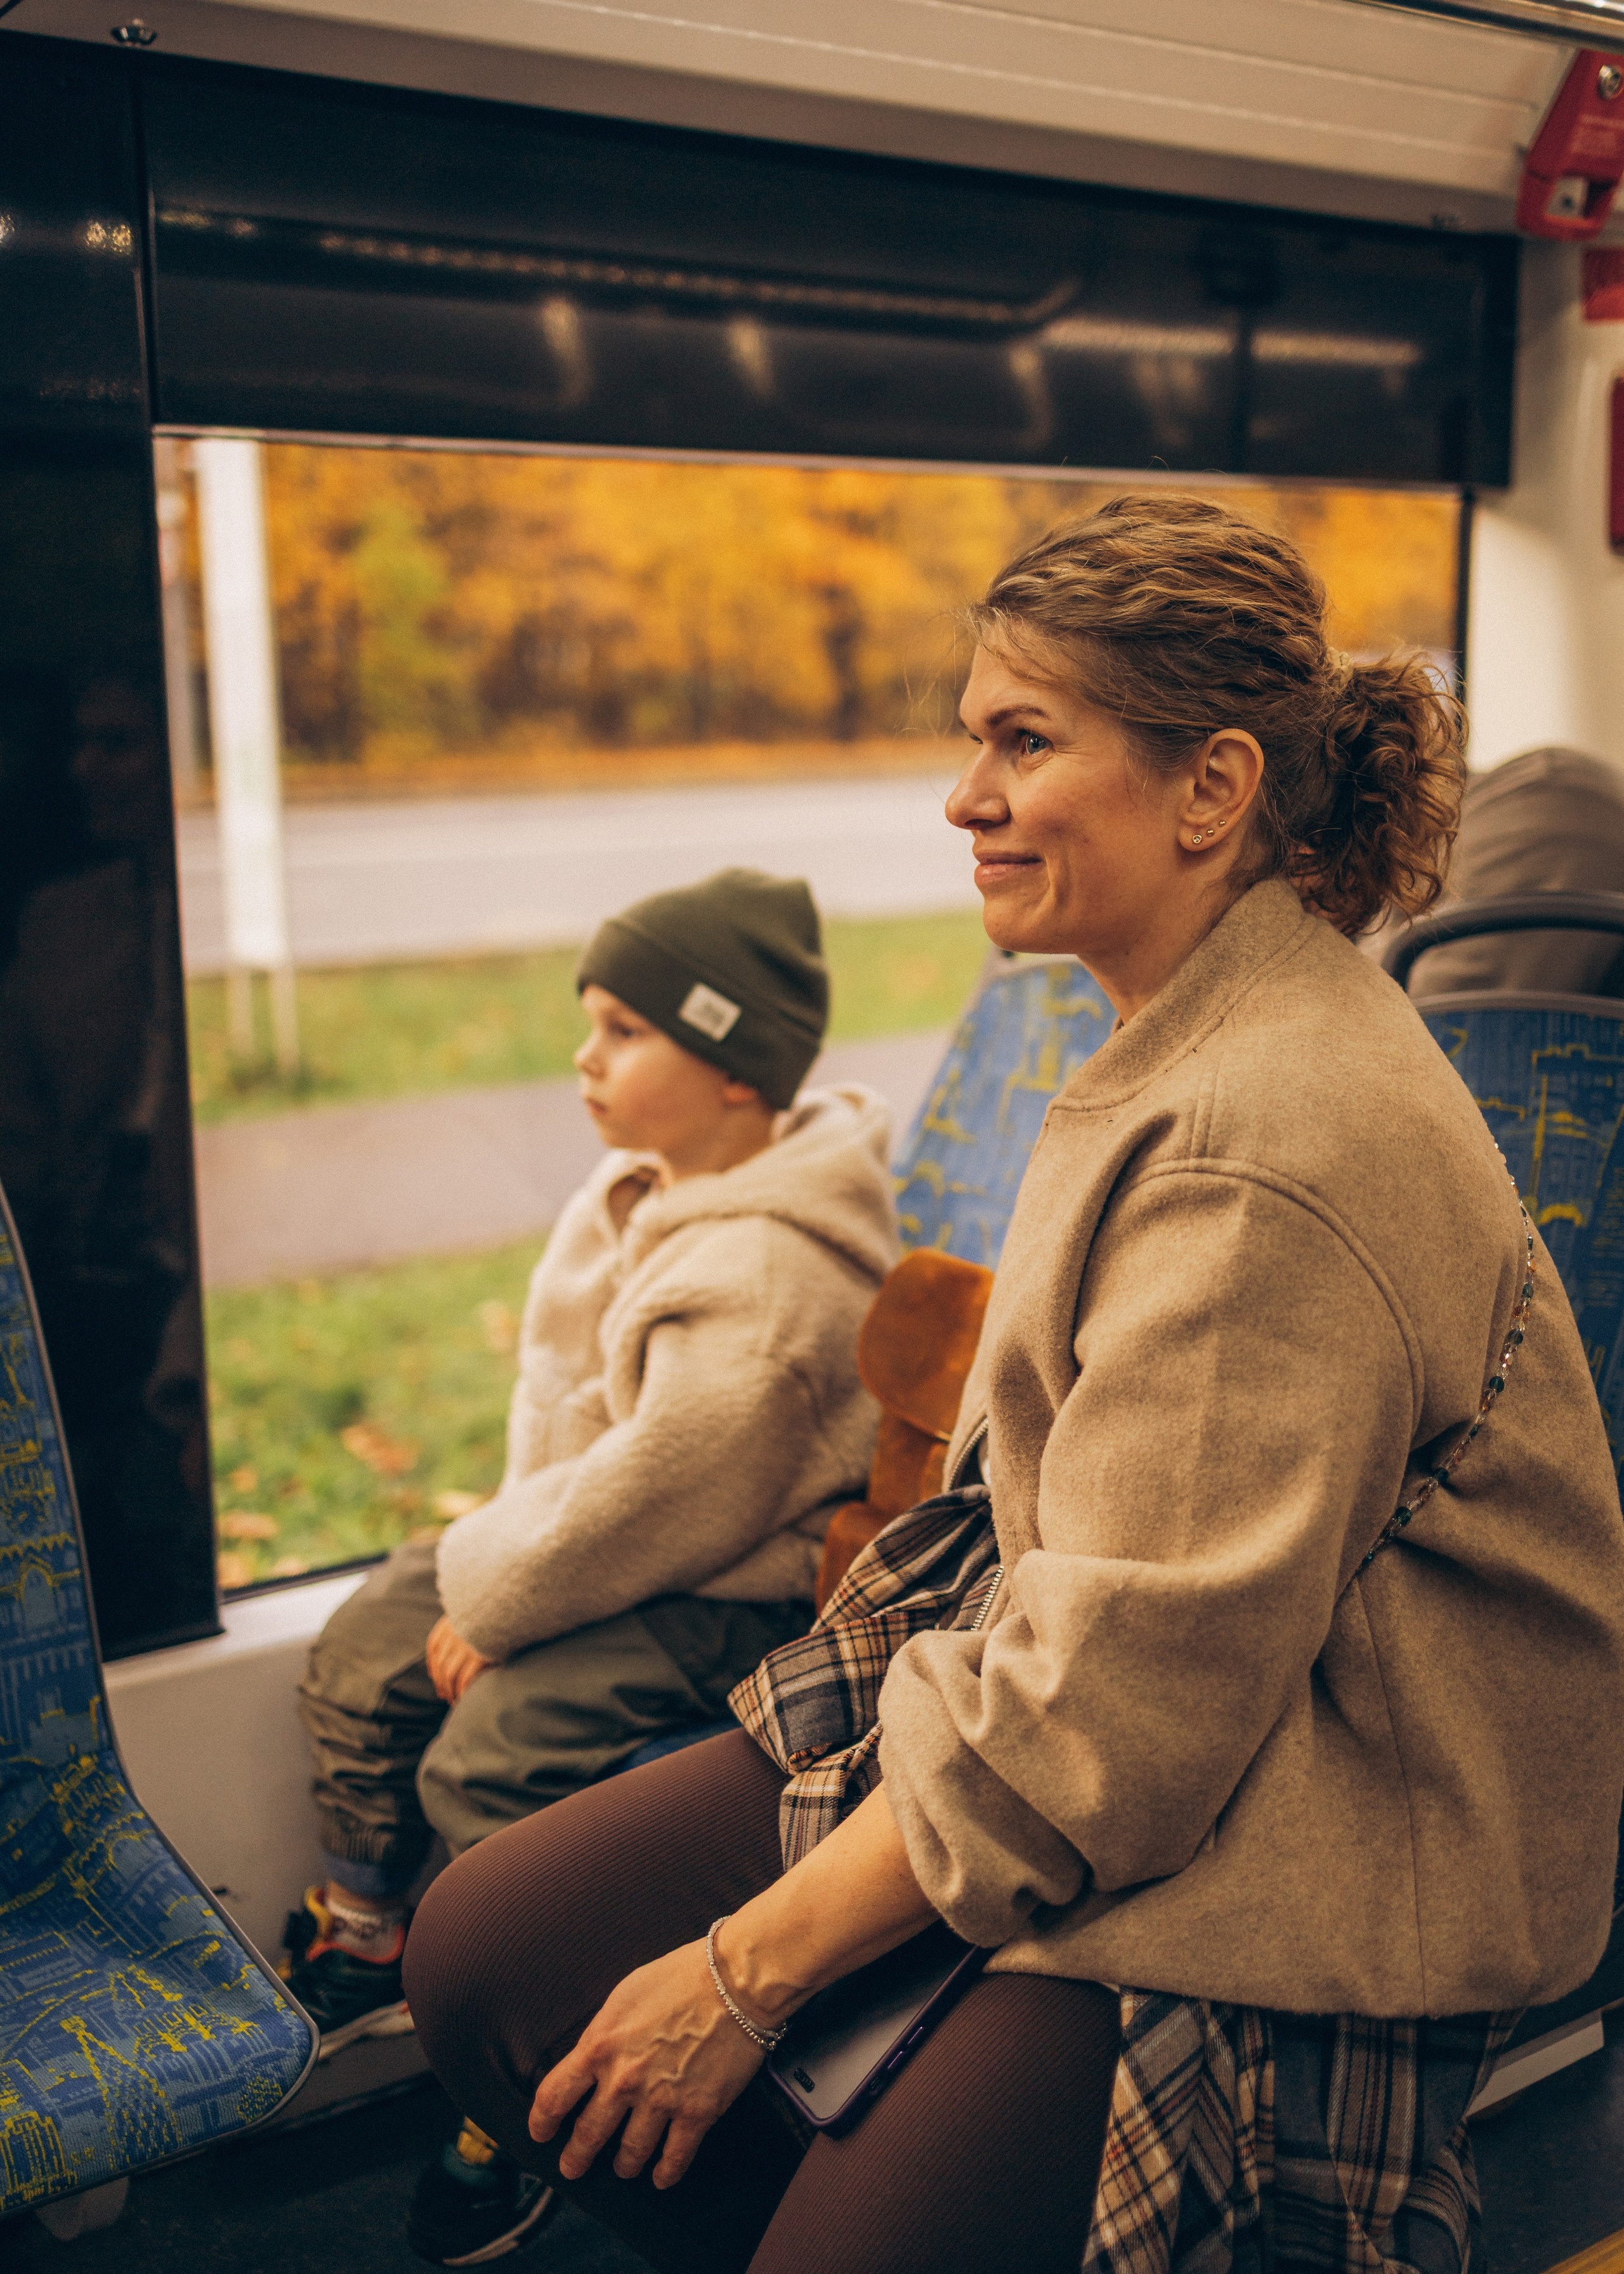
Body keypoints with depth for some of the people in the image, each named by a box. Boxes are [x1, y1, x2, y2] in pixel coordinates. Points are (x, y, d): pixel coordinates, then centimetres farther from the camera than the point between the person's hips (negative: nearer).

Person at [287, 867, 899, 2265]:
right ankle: (364, 1944, 29)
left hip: (729, 1590, -10)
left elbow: (649, 1504, -28)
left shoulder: (760, 1273, -29)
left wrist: (488, 1597, -17)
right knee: (362, 1655, 9)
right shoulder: (638, 1194, 4)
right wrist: (497, 1557, 1)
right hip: (595, 1544, 10)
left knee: (490, 1756, -21)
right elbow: (555, 1392, 11)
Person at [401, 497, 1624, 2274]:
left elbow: (1124, 1697, -24)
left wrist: (746, 1972, -15)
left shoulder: (1278, 1149, -24)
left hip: (1298, 1856, -8)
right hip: (1062, 1696, 9)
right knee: (484, 1956, -1)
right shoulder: (1183, 1046, 8)